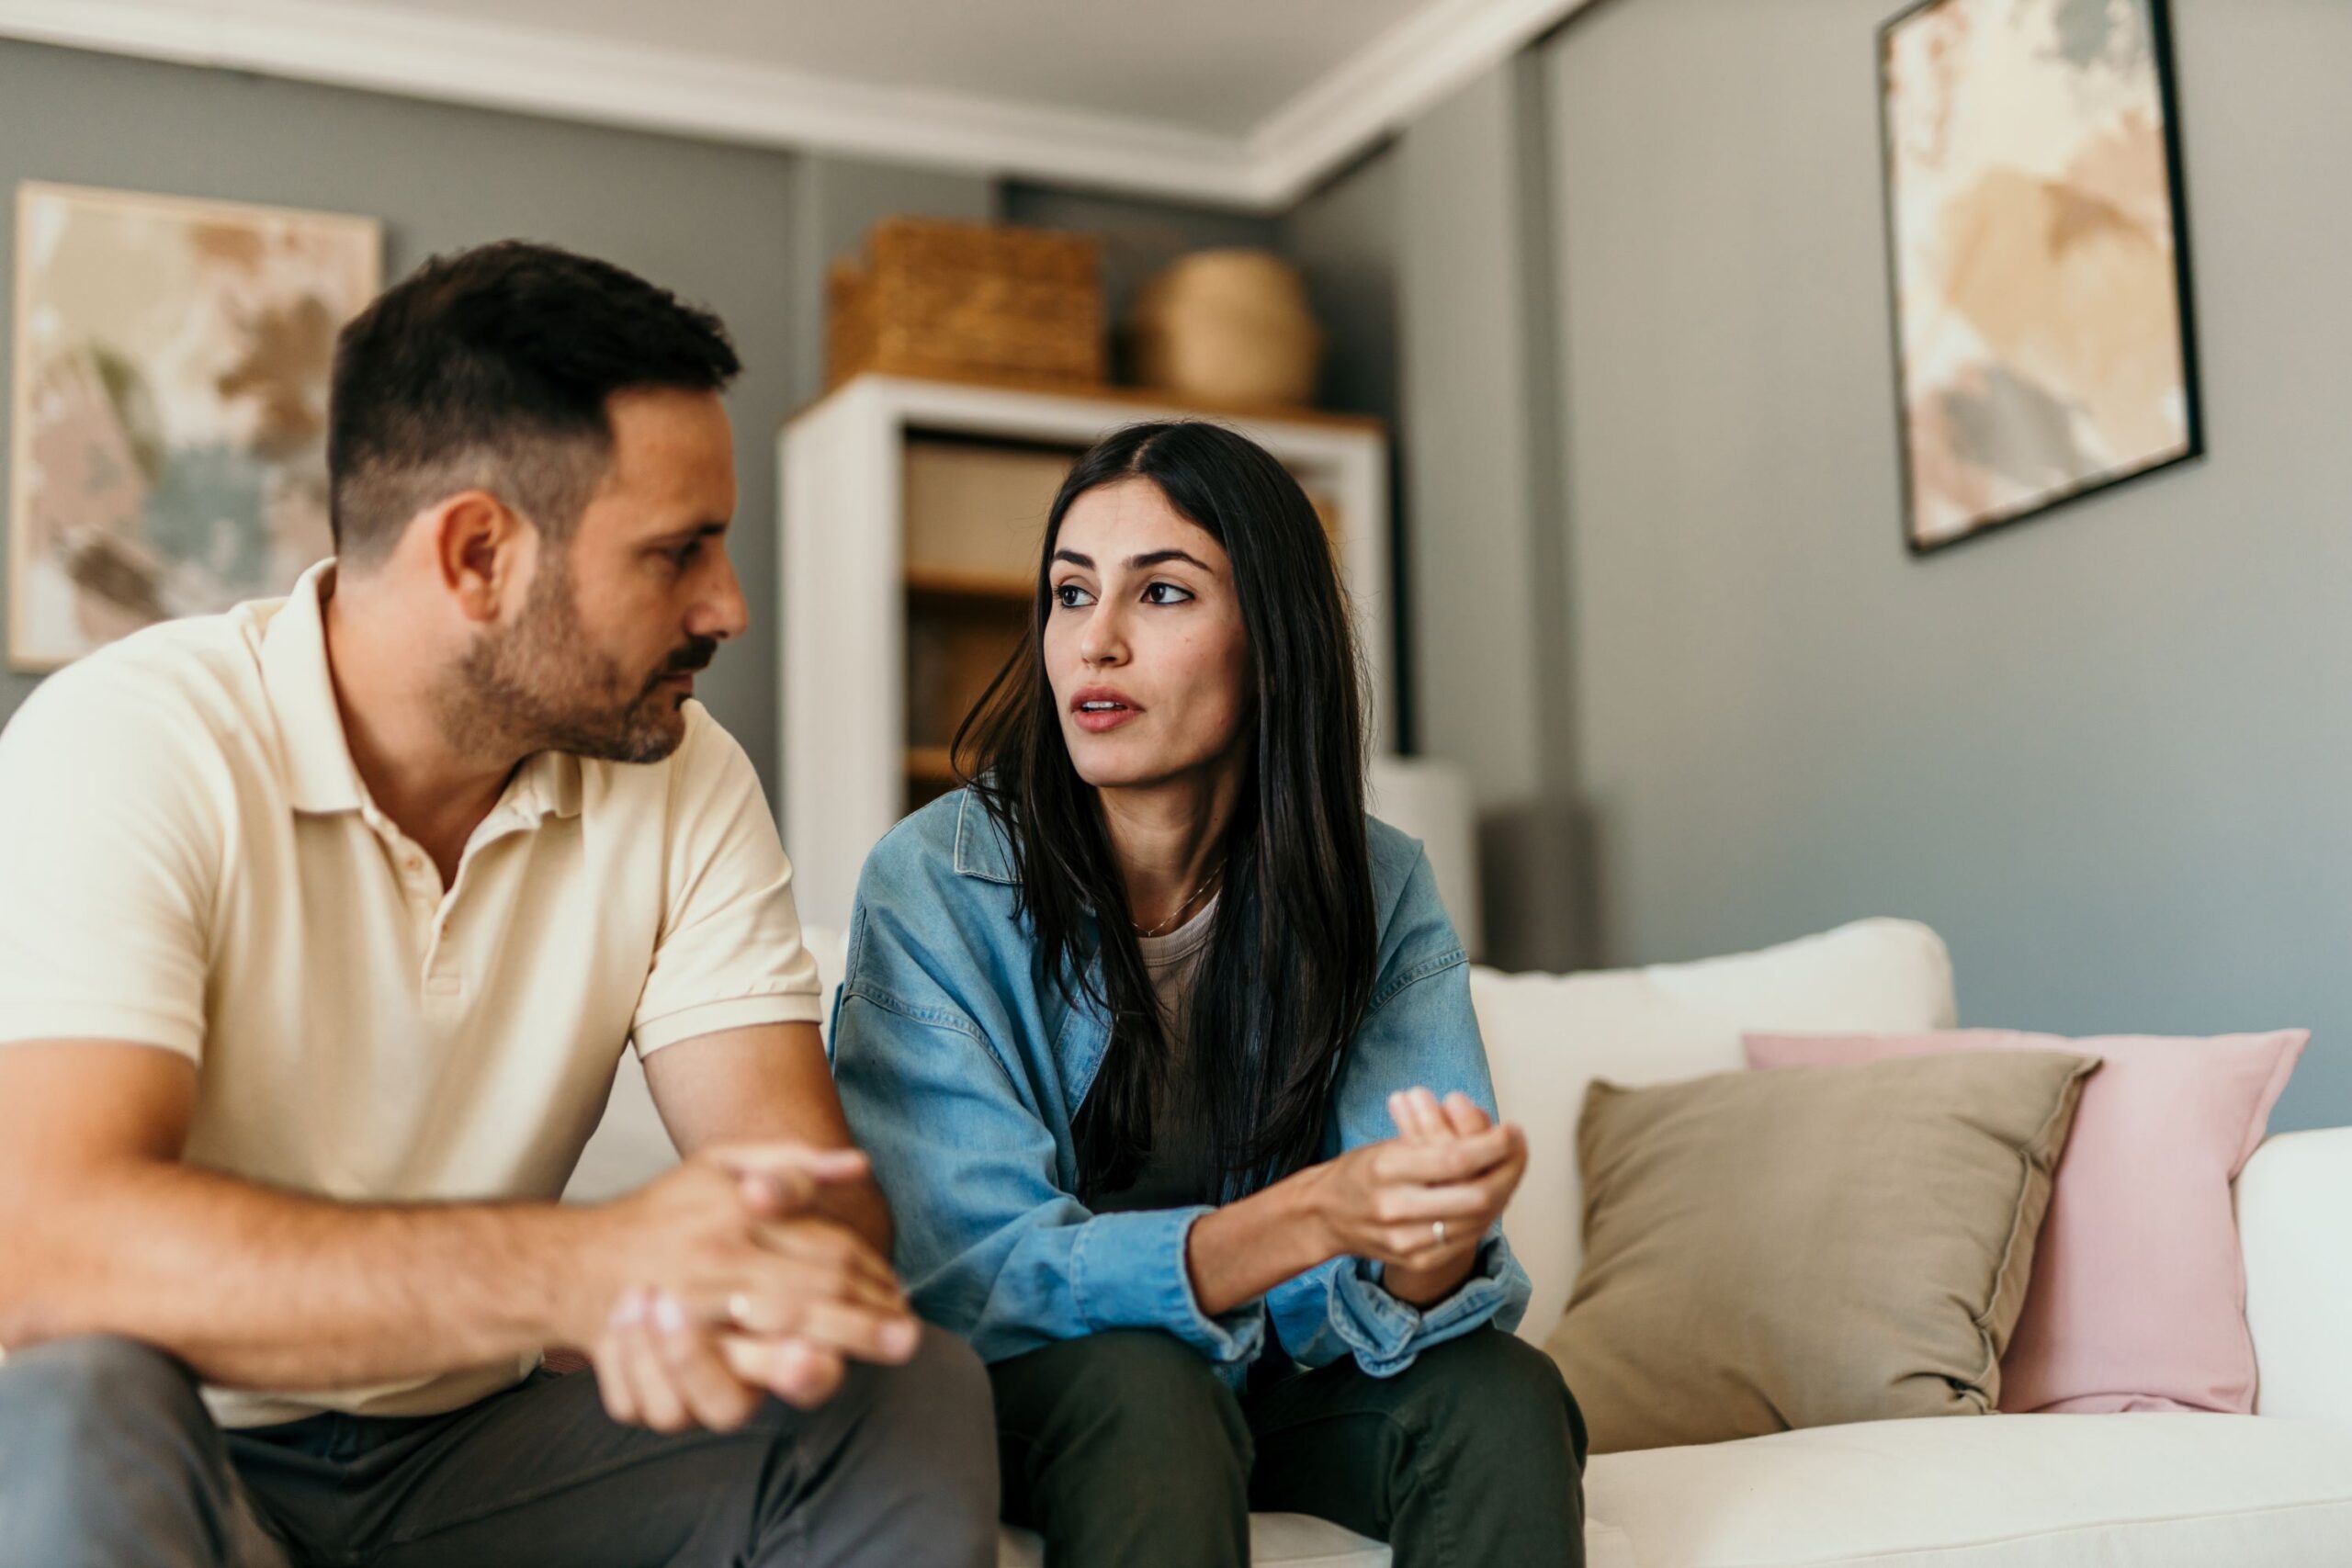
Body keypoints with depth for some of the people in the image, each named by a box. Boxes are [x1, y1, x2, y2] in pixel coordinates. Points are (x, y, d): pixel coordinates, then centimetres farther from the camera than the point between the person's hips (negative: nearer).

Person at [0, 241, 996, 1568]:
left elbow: (807, 1178, -10)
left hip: (475, 1450, 4)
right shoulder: (128, 747, -17)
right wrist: (578, 1269, -41)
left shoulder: (687, 784, -2)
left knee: (913, 1391, -18)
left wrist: (747, 1297, -35)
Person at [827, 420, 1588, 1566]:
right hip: (1020, 1389, -3)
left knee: (1503, 1395, -25)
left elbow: (1407, 1284, -14)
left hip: (1280, 1377, 3)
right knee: (1140, 1384, -35)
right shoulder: (933, 885, -18)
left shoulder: (1377, 891, -9)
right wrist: (1309, 1215, -40)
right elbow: (975, 1274, -23)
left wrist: (1439, 1241, -41)